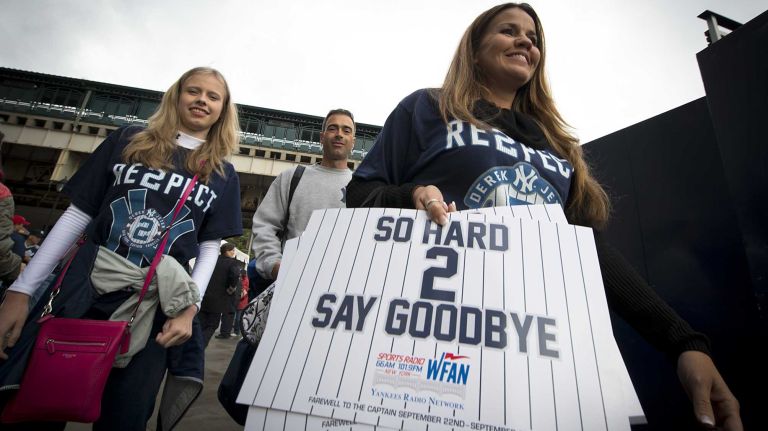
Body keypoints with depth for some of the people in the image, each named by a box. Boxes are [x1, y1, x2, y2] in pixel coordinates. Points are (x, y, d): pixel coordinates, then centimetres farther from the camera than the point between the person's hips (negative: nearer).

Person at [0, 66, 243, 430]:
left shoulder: (222, 174, 7)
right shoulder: (127, 141, 7)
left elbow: (210, 248, 4)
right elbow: (77, 215, 6)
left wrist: (189, 307, -9)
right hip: (83, 292, 1)